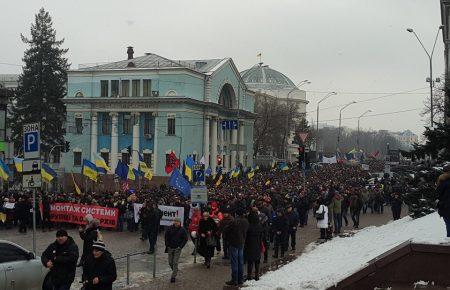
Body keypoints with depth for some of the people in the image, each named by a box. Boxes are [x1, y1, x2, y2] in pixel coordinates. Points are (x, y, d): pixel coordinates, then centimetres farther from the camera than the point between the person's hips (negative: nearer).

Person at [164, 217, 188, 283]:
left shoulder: (182, 230, -8)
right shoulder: (170, 228, -6)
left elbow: (185, 239, -2)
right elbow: (166, 237, 4)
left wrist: (180, 246, -8)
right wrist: (167, 245, -1)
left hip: (177, 249, -2)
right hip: (170, 248, 3)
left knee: (175, 263, -5)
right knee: (170, 262, 10)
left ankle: (173, 277, 3)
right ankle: (175, 271, 36)